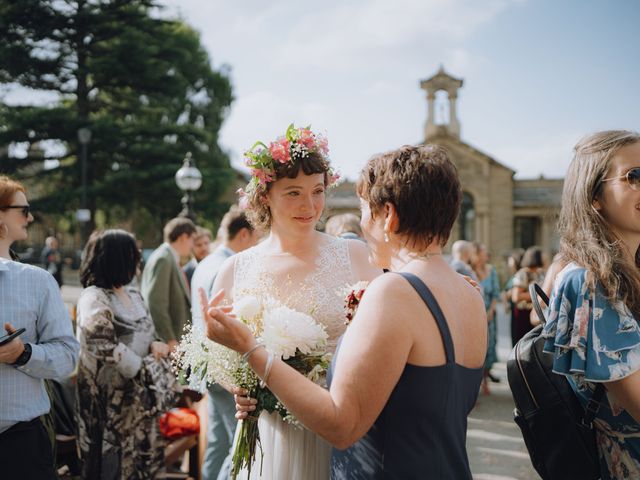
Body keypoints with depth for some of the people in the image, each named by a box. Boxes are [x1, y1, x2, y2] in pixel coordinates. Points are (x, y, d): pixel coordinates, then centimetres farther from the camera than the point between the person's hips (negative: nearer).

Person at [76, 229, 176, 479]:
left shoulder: (134, 295, 10)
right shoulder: (93, 298, -14)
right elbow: (106, 348, -21)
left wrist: (155, 346, -2)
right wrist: (143, 369, -13)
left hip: (141, 397, 8)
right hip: (113, 400, -7)